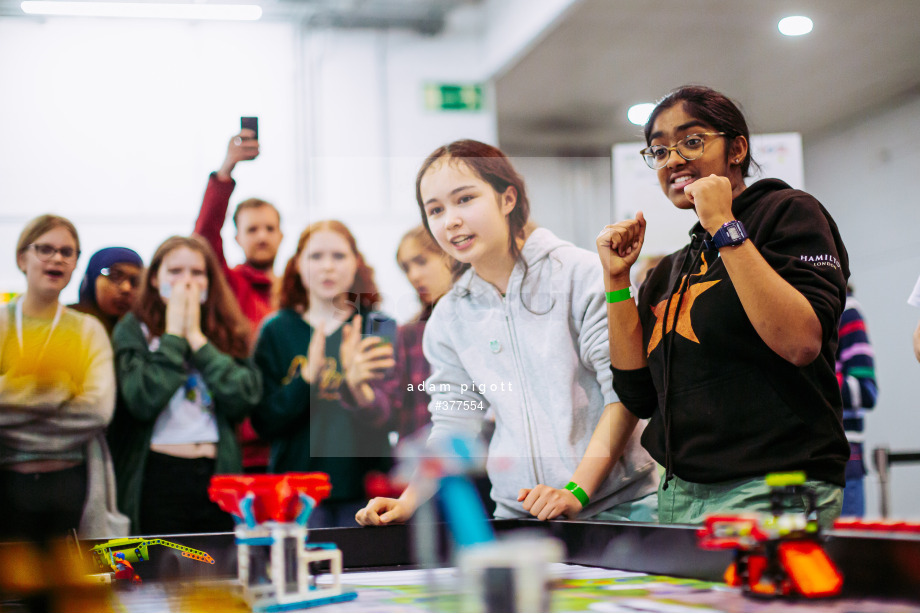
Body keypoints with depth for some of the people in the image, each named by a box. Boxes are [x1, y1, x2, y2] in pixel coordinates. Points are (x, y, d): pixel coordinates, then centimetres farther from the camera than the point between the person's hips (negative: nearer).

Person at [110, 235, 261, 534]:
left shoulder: (226, 331, 10)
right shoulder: (133, 329, 2)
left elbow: (244, 400, -7)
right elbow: (143, 402, -15)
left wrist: (196, 336, -5)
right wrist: (173, 334, -8)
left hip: (217, 474, 3)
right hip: (157, 475, -3)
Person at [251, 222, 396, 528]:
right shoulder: (277, 331, 4)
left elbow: (393, 416, -9)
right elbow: (264, 423, -4)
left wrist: (358, 387, -30)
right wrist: (307, 377, -20)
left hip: (363, 486, 0)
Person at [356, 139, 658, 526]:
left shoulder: (581, 274, -5)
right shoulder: (448, 319, 9)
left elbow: (626, 389, -8)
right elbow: (452, 425, 13)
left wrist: (577, 491, -16)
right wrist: (408, 503, -2)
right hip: (515, 512, 4)